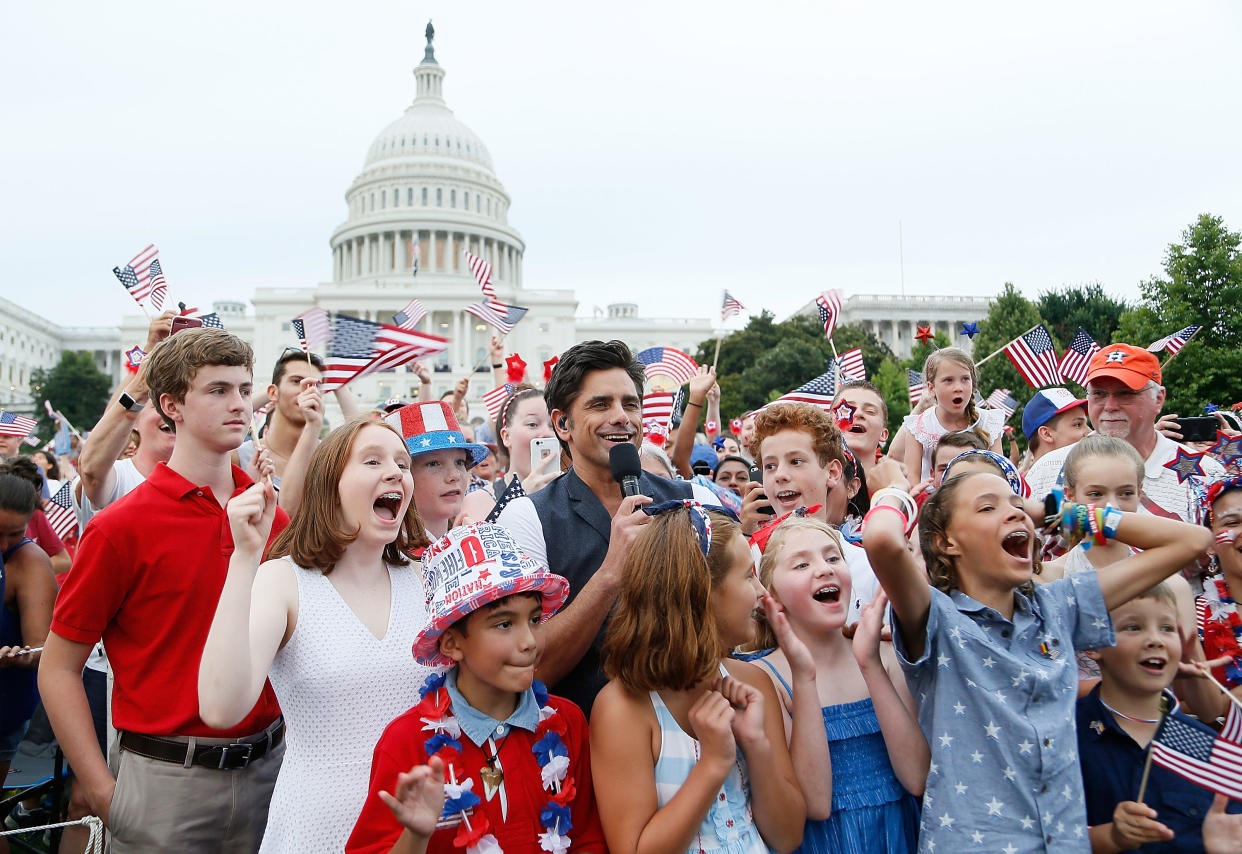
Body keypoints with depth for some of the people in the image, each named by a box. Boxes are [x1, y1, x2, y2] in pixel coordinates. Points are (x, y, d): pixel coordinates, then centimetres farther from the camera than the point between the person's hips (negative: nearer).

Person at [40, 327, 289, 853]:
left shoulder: (273, 518, 1)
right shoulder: (122, 527, -11)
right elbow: (58, 669, -6)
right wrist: (103, 793, -8)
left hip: (269, 768, 4)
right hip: (168, 779, -4)